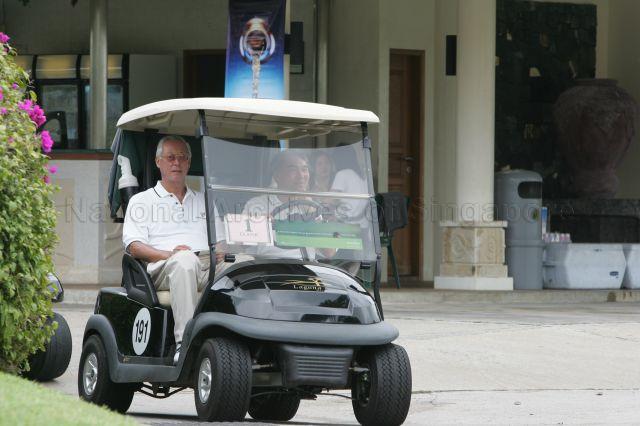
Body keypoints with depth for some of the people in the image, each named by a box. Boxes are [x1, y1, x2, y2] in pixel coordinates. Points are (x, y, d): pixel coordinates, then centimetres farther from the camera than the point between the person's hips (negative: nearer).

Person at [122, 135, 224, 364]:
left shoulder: (204, 201, 32)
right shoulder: (142, 201, 18)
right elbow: (134, 246, 4)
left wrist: (221, 253, -1)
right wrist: (168, 255, -15)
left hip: (209, 267, 3)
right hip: (162, 268, -3)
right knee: (185, 260, -41)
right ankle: (184, 342, -47)